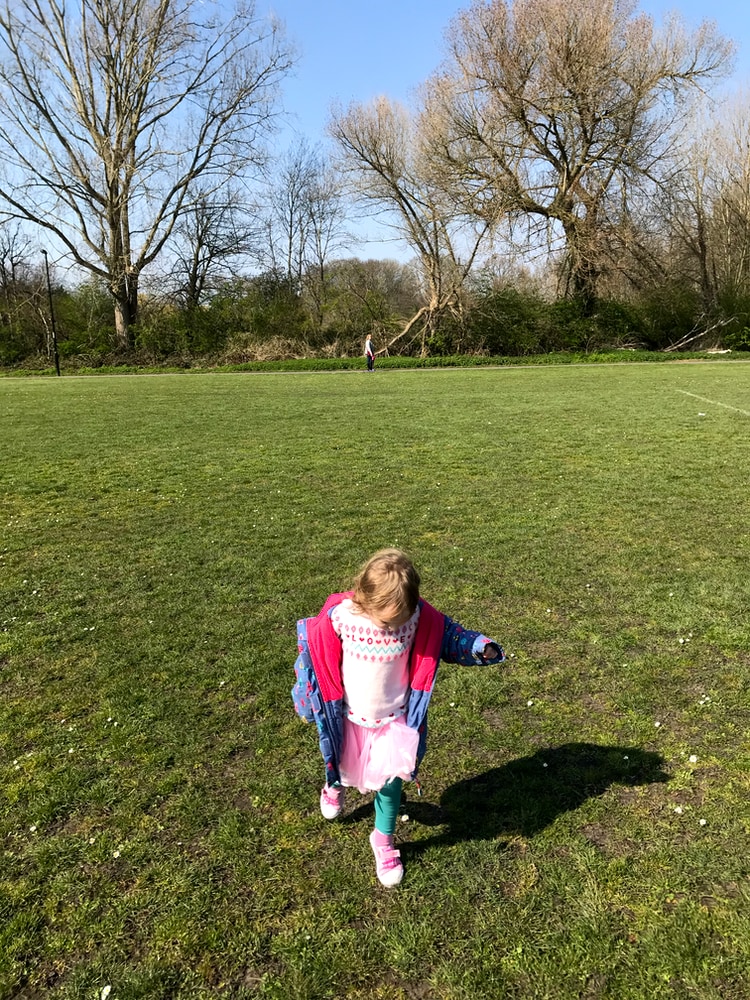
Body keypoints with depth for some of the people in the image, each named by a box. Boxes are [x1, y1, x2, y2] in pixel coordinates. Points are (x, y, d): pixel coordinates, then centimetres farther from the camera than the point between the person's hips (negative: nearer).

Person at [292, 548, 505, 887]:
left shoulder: (420, 616, -24)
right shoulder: (338, 617, -29)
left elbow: (447, 634, -5)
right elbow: (313, 653, -14)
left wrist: (479, 647, -20)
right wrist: (306, 704, -2)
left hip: (395, 719, 0)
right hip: (349, 719, 0)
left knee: (390, 782, 11)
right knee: (345, 769, 25)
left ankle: (383, 841, 40)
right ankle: (334, 785, 63)